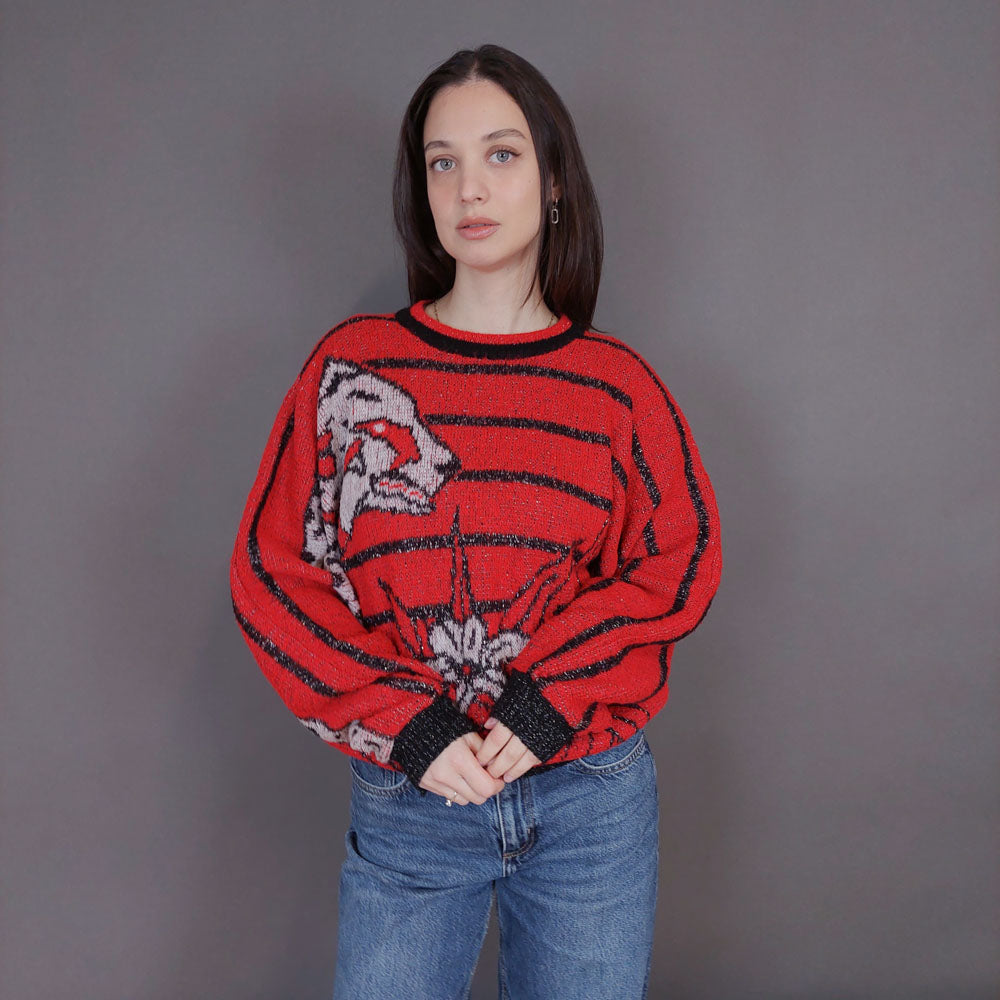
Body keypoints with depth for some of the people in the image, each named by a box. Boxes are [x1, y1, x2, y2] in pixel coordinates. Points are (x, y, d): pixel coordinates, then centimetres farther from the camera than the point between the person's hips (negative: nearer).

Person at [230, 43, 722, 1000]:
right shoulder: (351, 366, -2)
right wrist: (406, 728, -12)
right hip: (406, 804, 0)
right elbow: (271, 574, -4)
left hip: (591, 803, 1)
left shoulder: (616, 383, 0)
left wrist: (549, 702, -15)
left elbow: (679, 563, -2)